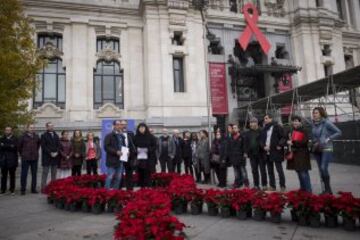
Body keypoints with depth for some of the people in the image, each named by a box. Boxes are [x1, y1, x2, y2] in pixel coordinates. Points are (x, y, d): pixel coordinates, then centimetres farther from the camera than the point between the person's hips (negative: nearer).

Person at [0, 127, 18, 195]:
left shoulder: (15, 139, 1)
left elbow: (14, 147, -13)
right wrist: (9, 146, -13)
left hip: (12, 160, -3)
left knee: (12, 176, 3)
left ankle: (12, 190, 11)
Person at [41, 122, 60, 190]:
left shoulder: (56, 135, 14)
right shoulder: (44, 135, 0)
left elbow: (58, 145, 10)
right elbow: (44, 146, -8)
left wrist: (56, 152, -6)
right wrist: (50, 153, -15)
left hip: (55, 156, 5)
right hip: (46, 157, -5)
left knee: (54, 173, 8)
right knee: (45, 173, -1)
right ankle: (43, 187, 3)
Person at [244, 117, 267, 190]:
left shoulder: (261, 131, -4)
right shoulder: (248, 133, 11)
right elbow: (246, 143, 12)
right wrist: (246, 152, 6)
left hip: (260, 153, -5)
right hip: (252, 154, 5)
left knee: (262, 170, 1)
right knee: (254, 170, 9)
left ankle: (264, 185, 9)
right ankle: (256, 185, 16)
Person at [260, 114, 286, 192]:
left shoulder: (277, 127, -4)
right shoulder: (264, 129, 14)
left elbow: (283, 137, -7)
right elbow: (261, 140, 16)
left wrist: (280, 146, -15)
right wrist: (263, 146, 0)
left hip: (276, 152, -6)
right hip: (267, 152, 6)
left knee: (279, 170, -1)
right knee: (270, 171, 11)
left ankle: (282, 186, 9)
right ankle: (272, 186, 20)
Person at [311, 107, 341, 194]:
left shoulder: (327, 122, -10)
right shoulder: (313, 124, 7)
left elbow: (338, 132, -8)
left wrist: (328, 139, -15)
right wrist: (313, 143, 3)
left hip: (326, 149, -6)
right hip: (317, 149, 6)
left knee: (324, 168, -16)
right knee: (321, 170, 9)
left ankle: (328, 189, -1)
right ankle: (325, 190, 18)